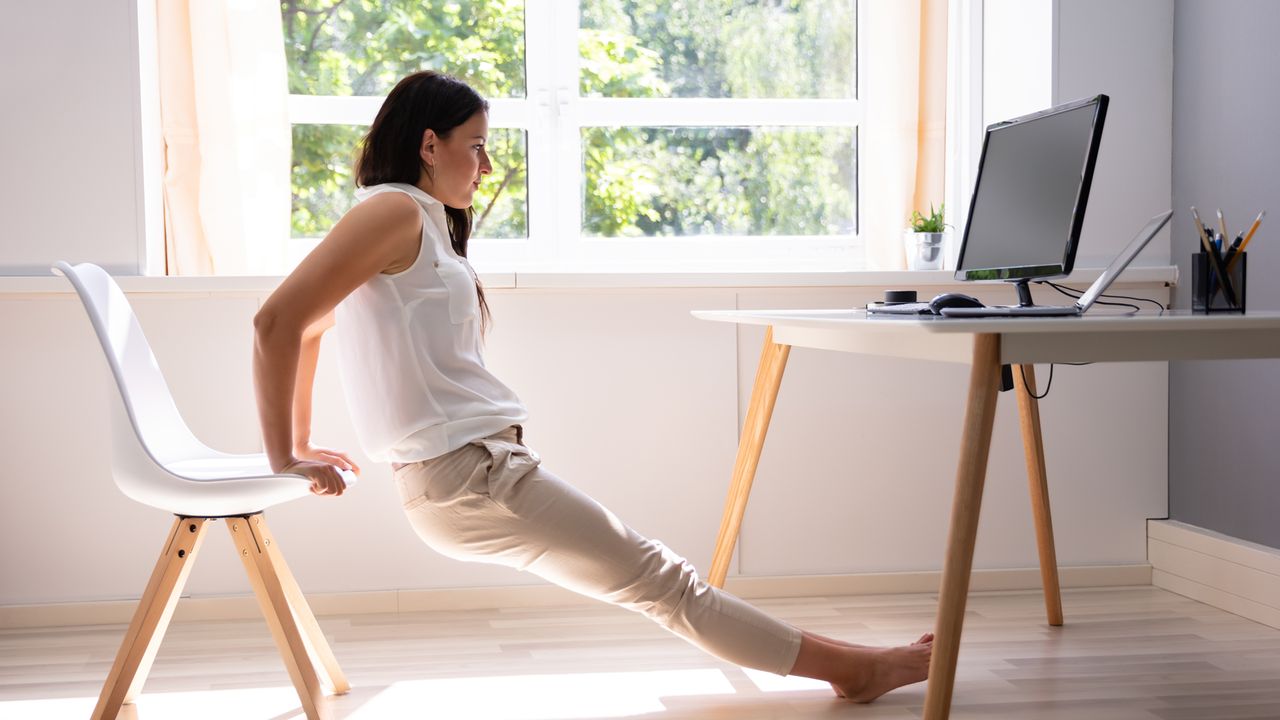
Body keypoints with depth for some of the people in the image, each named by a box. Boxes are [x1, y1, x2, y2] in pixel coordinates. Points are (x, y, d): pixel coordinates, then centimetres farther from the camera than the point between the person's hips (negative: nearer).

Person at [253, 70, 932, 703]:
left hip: (481, 463, 10)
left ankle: (852, 666, 14)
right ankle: (852, 667, 7)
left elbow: (308, 329, 26)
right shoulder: (394, 210, -10)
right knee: (660, 580, -2)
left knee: (656, 576, 9)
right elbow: (277, 321, -17)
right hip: (466, 472, -10)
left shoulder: (419, 222, 20)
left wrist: (303, 443, 24)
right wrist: (284, 458, -11)